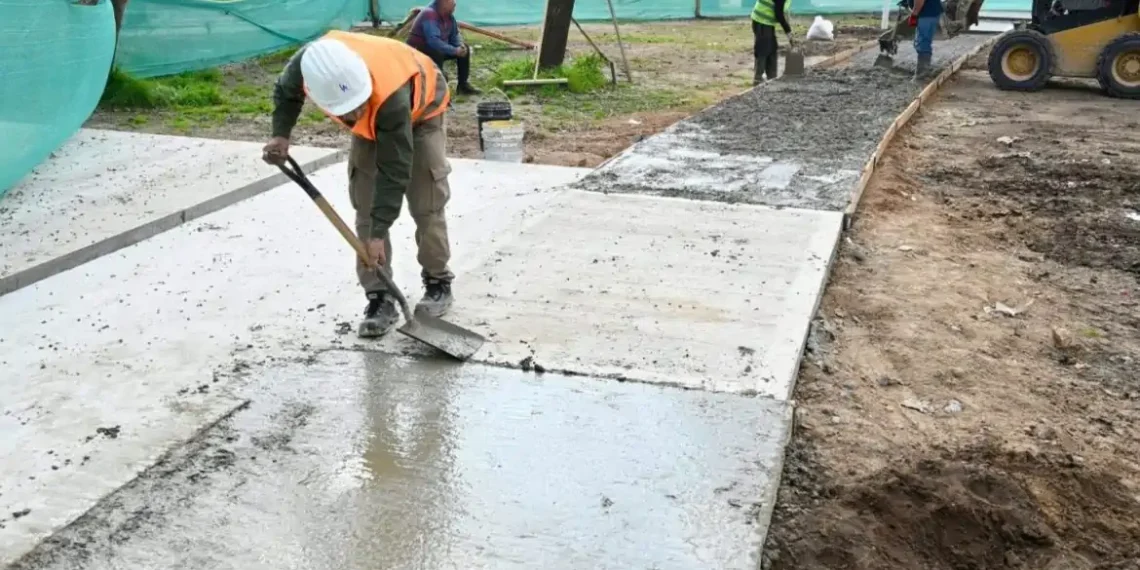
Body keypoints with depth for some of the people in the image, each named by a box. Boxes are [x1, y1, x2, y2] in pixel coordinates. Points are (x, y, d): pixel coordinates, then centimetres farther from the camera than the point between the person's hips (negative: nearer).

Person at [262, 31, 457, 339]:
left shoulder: (391, 96, -47)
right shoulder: (307, 65, -35)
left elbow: (394, 170, -38)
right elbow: (286, 92, -7)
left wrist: (379, 233, -36)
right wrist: (281, 135, -22)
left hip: (421, 110, -4)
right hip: (371, 123, 4)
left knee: (426, 204, -6)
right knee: (365, 207, -5)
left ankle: (438, 282, 13)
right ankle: (379, 297, -2)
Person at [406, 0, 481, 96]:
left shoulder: (448, 15, -2)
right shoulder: (429, 14, -28)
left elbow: (454, 35, 7)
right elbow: (433, 41, -37)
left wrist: (460, 46, -15)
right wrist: (455, 50, -32)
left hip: (438, 48, 9)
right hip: (418, 51, -9)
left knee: (465, 49, 4)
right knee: (437, 54, -38)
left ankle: (463, 85, 10)